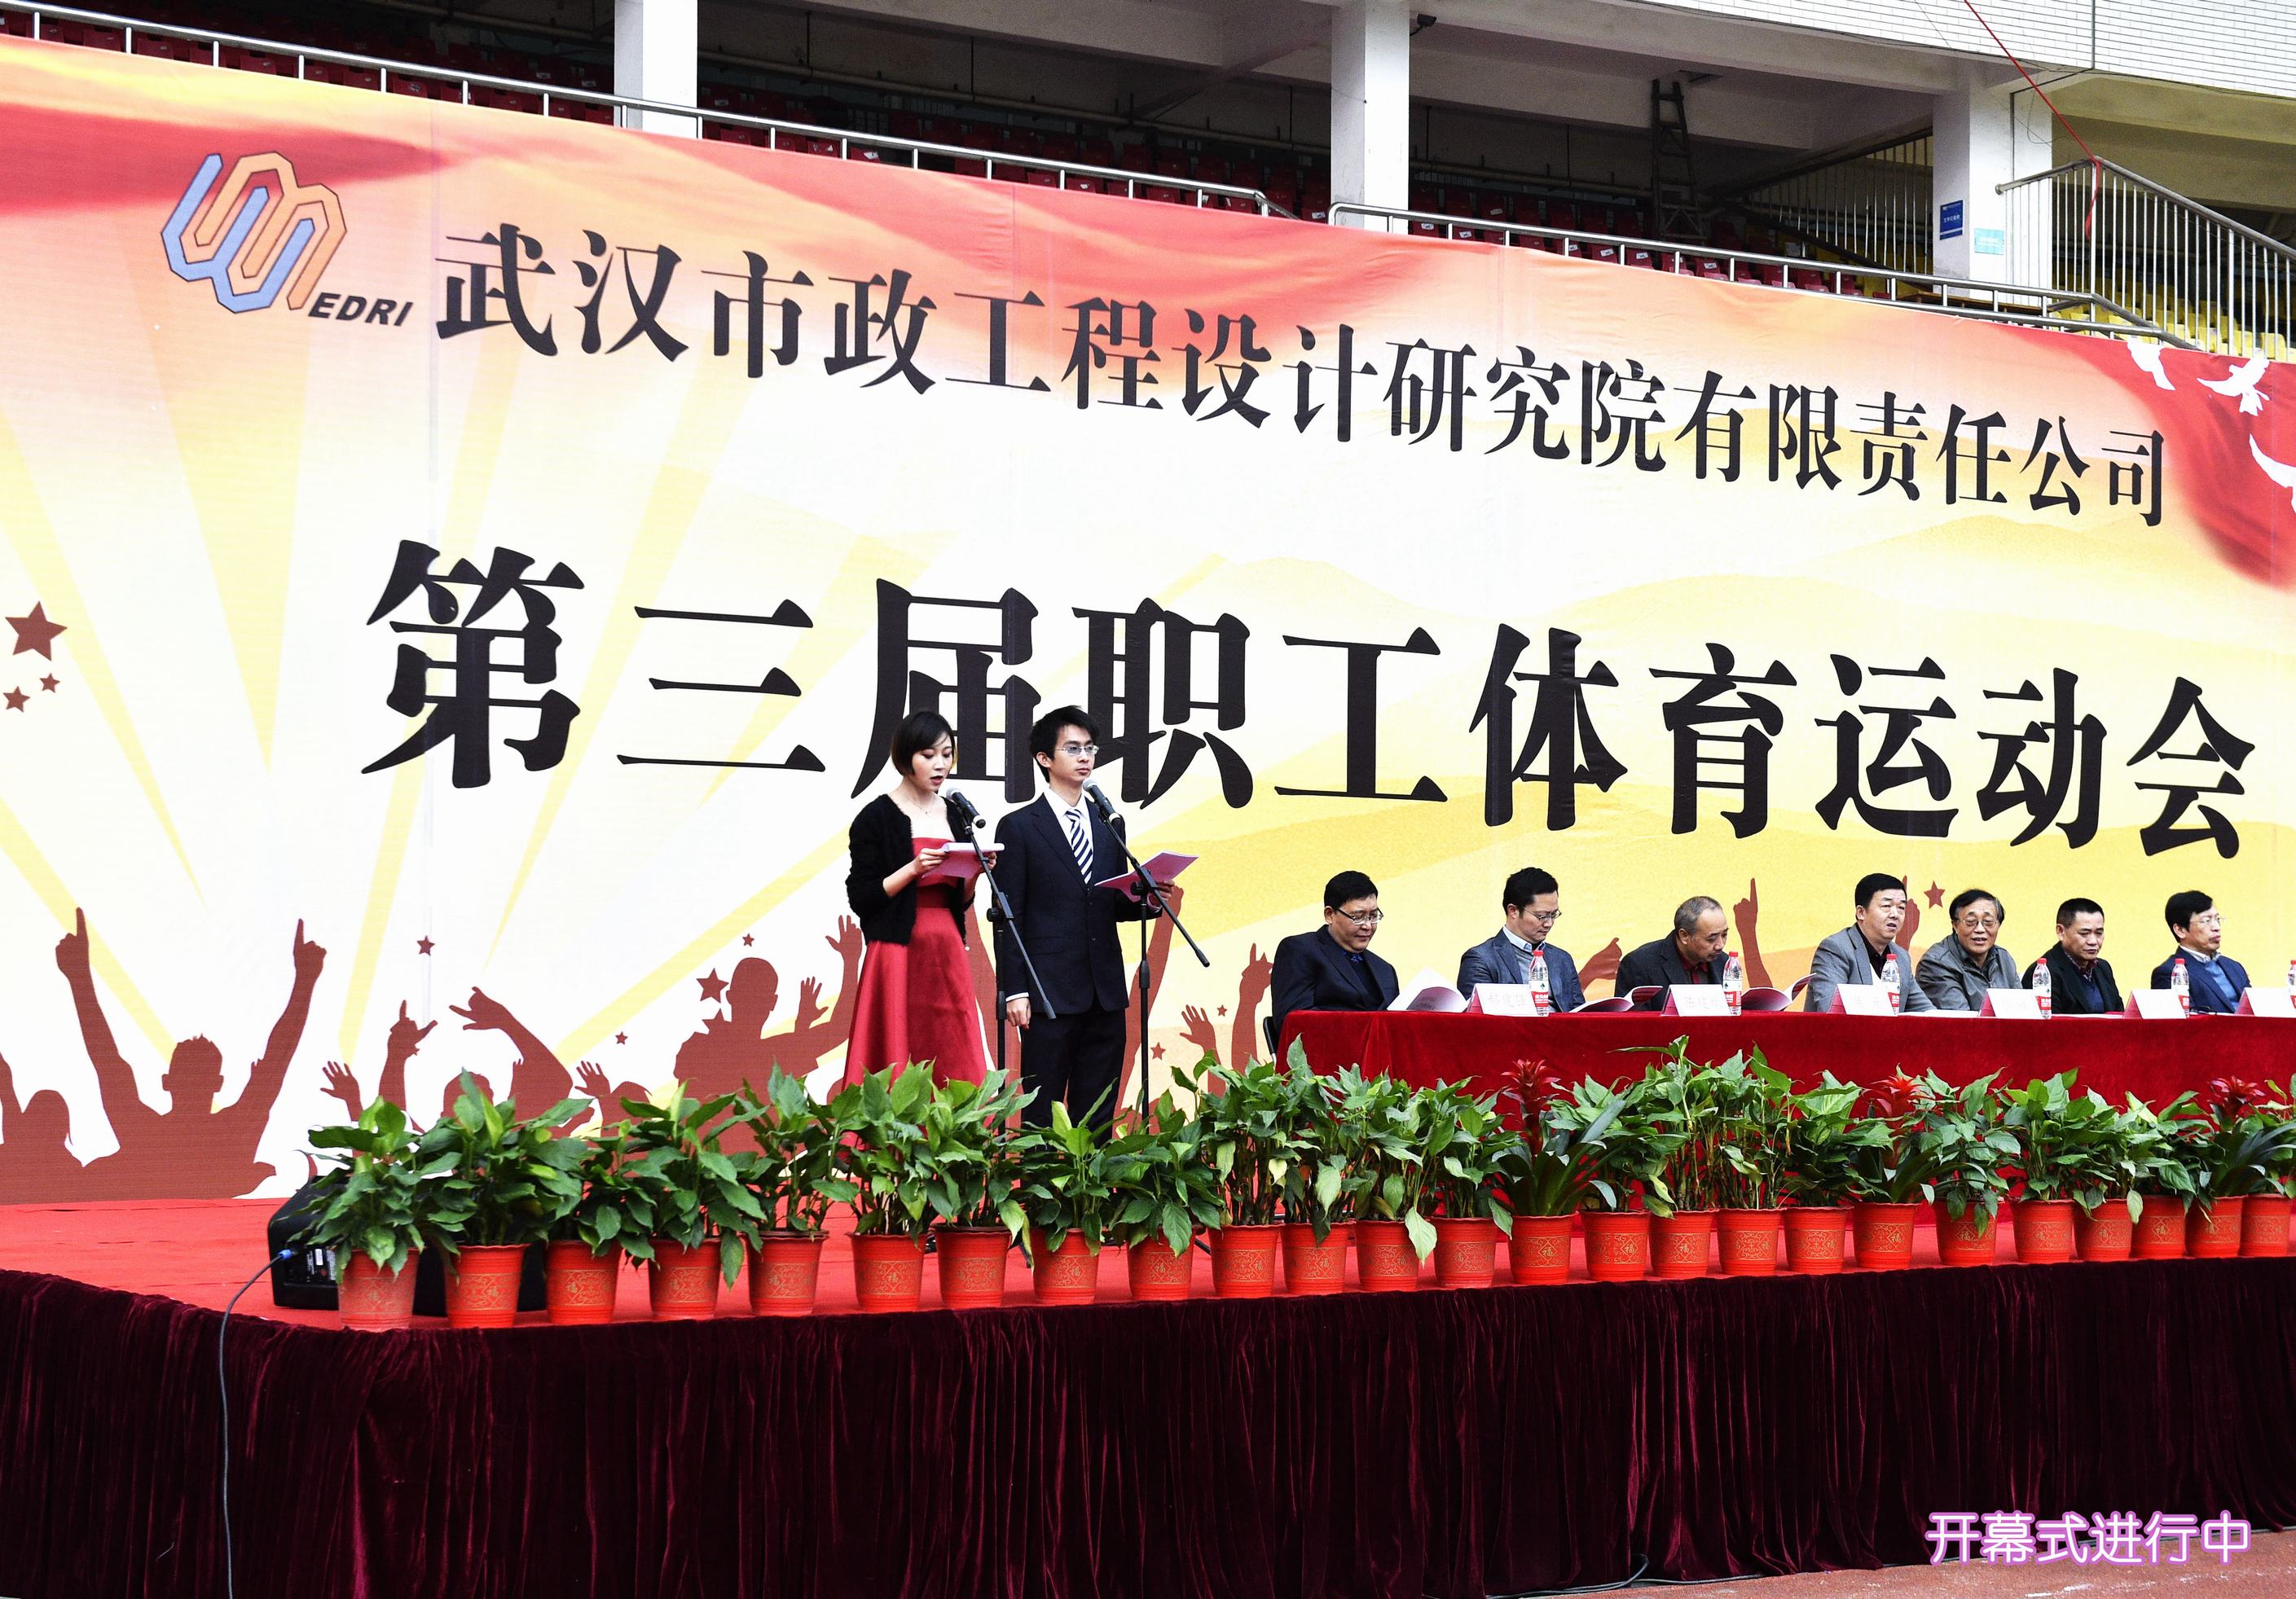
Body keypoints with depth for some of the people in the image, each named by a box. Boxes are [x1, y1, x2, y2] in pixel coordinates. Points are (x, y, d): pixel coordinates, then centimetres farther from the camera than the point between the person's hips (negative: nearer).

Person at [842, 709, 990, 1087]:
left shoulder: (956, 816, 13)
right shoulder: (877, 817, -2)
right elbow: (860, 897, -7)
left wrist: (975, 872, -3)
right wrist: (913, 869, -17)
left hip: (947, 955, 5)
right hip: (899, 956, -5)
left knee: (956, 1068, -1)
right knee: (897, 1066, -6)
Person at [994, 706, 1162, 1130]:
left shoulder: (1110, 826, 16)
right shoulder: (1019, 826, 0)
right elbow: (1011, 916, -3)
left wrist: (1145, 903, -3)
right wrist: (1015, 991, -10)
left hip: (1106, 990, 5)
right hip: (1049, 991, -5)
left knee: (1098, 1114, 6)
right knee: (1043, 1112, -3)